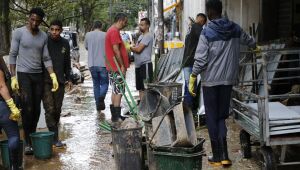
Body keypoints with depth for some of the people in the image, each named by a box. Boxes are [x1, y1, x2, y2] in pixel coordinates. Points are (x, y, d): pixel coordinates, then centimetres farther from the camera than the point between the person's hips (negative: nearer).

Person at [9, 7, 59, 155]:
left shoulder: (43, 36, 5)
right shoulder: (18, 33, -5)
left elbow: (46, 58, 6)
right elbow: (13, 55, -4)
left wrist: (53, 76, -5)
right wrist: (13, 77, -9)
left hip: (38, 75, 4)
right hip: (24, 74, -4)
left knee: (36, 109, 4)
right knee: (27, 108, -8)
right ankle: (28, 142, -2)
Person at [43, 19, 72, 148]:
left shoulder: (65, 43, 8)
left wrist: (68, 79, 14)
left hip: (60, 82, 4)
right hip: (46, 81, -4)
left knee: (57, 110, 8)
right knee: (50, 109, -10)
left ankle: (53, 133, 21)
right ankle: (54, 138, -7)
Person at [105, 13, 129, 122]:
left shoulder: (111, 30, 18)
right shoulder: (115, 31, -15)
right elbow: (116, 50, -21)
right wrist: (122, 66, -19)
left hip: (112, 67, 11)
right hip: (117, 67, -11)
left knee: (115, 91, 13)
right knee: (118, 91, -7)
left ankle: (114, 115, 18)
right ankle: (116, 116, -5)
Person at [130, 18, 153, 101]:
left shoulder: (148, 36, -12)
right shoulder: (141, 36, 19)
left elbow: (138, 49, -18)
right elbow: (136, 48, 18)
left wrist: (130, 47, -1)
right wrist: (133, 47, -2)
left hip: (145, 64, -10)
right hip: (138, 65, 10)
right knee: (140, 88, 14)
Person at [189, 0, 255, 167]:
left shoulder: (207, 32, -10)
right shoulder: (235, 29, 4)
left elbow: (200, 59, -14)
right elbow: (250, 41, 24)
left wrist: (192, 79, -4)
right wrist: (256, 46, 46)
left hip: (210, 80, -4)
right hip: (228, 79, 4)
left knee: (212, 118, 7)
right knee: (222, 116, 13)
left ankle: (217, 156, 12)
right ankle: (224, 155, 2)